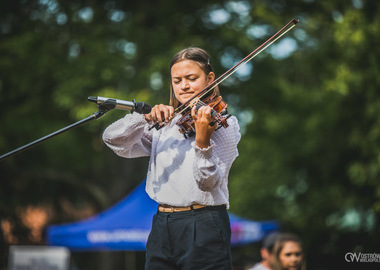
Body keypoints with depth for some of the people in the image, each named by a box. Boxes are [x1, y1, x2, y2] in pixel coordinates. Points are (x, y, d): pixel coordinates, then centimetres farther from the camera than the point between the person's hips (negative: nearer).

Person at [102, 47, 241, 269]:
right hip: (162, 227, 5)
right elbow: (113, 139, 5)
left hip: (203, 228, -5)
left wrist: (203, 140, -30)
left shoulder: (224, 123, -1)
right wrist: (148, 118, -10)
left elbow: (209, 182, -13)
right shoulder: (165, 125, 14)